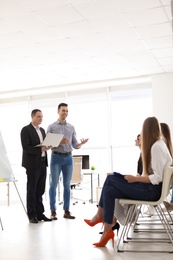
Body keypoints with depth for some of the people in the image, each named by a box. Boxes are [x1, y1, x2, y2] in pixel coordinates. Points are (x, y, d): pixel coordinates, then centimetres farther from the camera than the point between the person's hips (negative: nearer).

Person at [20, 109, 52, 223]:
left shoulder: (42, 130, 16)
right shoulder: (26, 130, -7)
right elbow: (26, 147, -16)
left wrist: (47, 146, -3)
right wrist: (41, 149, -24)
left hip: (42, 163, 7)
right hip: (32, 164, -7)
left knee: (40, 190, 10)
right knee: (31, 190, 1)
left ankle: (40, 213, 17)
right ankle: (32, 215, 8)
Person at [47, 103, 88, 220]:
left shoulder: (71, 127, 11)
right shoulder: (52, 127, 2)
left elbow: (74, 145, 10)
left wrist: (81, 143, -11)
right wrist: (59, 142, -18)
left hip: (68, 158, 3)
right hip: (56, 157, -3)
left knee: (67, 185, 5)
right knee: (54, 184, -2)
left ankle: (66, 211, 10)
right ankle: (53, 211, 4)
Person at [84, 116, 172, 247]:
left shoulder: (156, 147, -17)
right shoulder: (160, 144, 12)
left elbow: (157, 178, -21)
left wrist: (136, 179, -16)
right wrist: (139, 177, 3)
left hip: (153, 191, -9)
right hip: (151, 187, 9)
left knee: (110, 179, -9)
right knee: (109, 190, -3)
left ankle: (99, 215, 9)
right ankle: (107, 231, -2)